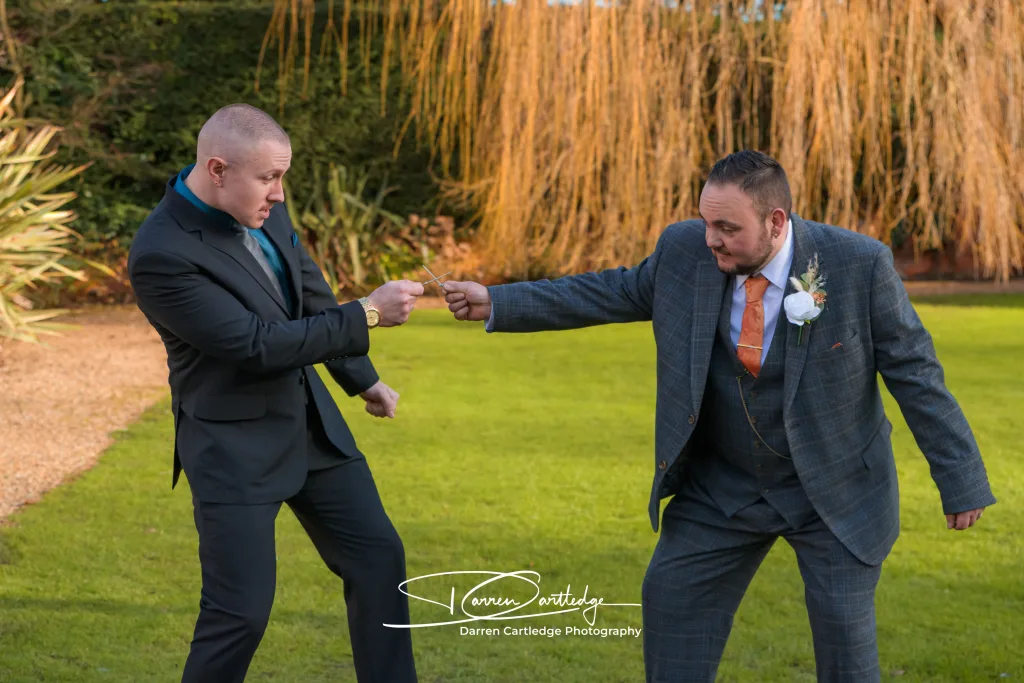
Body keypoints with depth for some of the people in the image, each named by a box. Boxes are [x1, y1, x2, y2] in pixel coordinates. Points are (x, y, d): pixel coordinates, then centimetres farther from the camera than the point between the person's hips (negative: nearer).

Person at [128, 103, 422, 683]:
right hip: (235, 447, -7)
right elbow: (259, 345, -26)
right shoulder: (162, 256, -25)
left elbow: (312, 297, 13)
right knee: (242, 611, -6)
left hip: (311, 423, 8)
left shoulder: (262, 208, -2)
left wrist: (363, 379, 22)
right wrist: (368, 315, -24)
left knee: (378, 558, 9)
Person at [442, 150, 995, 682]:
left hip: (835, 491, -4)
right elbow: (613, 292, 4)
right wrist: (497, 304, 0)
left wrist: (960, 480, -11)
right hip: (722, 486, 4)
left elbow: (914, 371, -14)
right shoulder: (684, 251, -11)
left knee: (844, 627, -4)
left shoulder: (859, 264, -20)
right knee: (671, 595, 5)